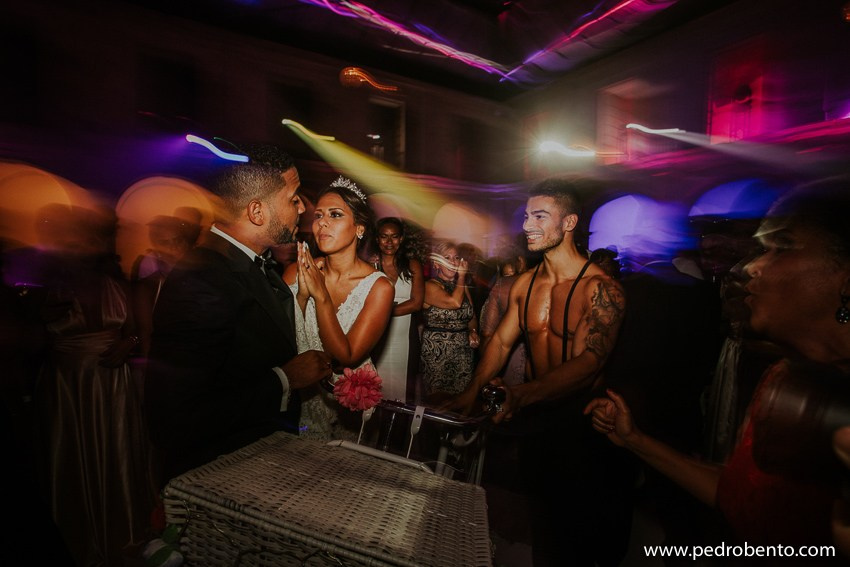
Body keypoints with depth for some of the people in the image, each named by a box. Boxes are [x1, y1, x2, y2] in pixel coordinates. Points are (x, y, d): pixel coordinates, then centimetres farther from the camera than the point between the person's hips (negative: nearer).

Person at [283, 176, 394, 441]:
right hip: (299, 397, 2)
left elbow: (346, 357, -21)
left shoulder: (378, 287, -19)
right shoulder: (297, 271, -10)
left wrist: (321, 296, -29)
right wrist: (302, 295, -25)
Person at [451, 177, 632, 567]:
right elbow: (501, 341, 5)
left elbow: (588, 363, -29)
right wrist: (473, 392, -5)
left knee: (581, 531, 16)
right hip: (535, 418, 5)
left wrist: (523, 394, -42)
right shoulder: (525, 283, 1)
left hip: (582, 422, -5)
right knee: (541, 518, 24)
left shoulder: (600, 288, -20)